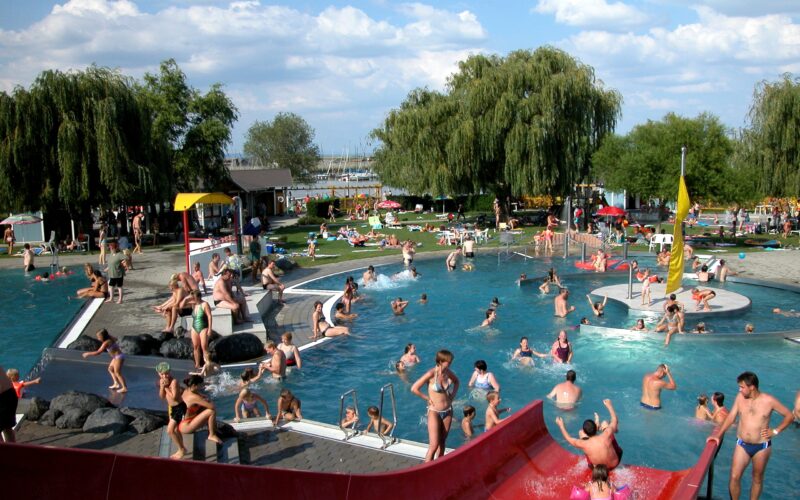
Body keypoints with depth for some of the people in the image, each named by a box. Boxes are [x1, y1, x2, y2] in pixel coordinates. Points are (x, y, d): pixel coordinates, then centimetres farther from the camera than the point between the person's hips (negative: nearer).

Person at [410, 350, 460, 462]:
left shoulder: (448, 372, -4)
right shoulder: (431, 374, -21)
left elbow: (456, 381, 20)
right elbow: (414, 389, -20)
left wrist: (453, 395, 7)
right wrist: (428, 399, -11)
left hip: (448, 411, 5)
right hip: (434, 412, -5)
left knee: (442, 442, 16)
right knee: (433, 445, -8)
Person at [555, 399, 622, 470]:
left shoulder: (584, 444, -31)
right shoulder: (606, 436, -34)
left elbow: (569, 439, -7)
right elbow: (614, 420, -12)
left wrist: (561, 425, 7)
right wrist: (609, 405, 3)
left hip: (597, 468, 0)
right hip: (614, 465, 0)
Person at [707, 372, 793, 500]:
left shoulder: (769, 401, -11)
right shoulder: (740, 397, -3)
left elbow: (789, 415, 0)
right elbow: (731, 417, 4)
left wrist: (775, 431, -7)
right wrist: (718, 435, 1)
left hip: (762, 447, -2)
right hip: (742, 445, 2)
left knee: (757, 479, 12)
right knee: (734, 477, -3)